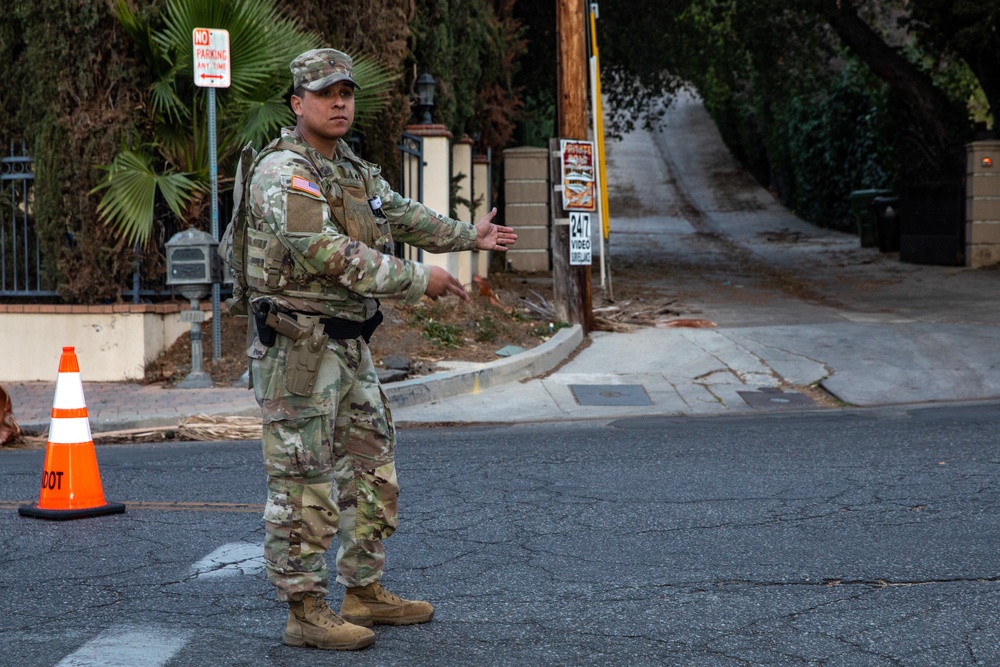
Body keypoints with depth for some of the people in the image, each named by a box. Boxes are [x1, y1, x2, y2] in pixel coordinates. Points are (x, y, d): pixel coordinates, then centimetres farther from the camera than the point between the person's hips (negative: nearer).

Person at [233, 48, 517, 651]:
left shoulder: (354, 170, 14)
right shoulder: (283, 173, -16)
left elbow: (404, 215, 31)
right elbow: (331, 254, -25)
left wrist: (470, 236, 42)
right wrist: (418, 280, -21)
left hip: (350, 347, 10)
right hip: (298, 347, -10)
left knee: (372, 471, 15)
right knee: (303, 484, -4)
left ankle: (365, 593, 25)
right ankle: (305, 613, 2)